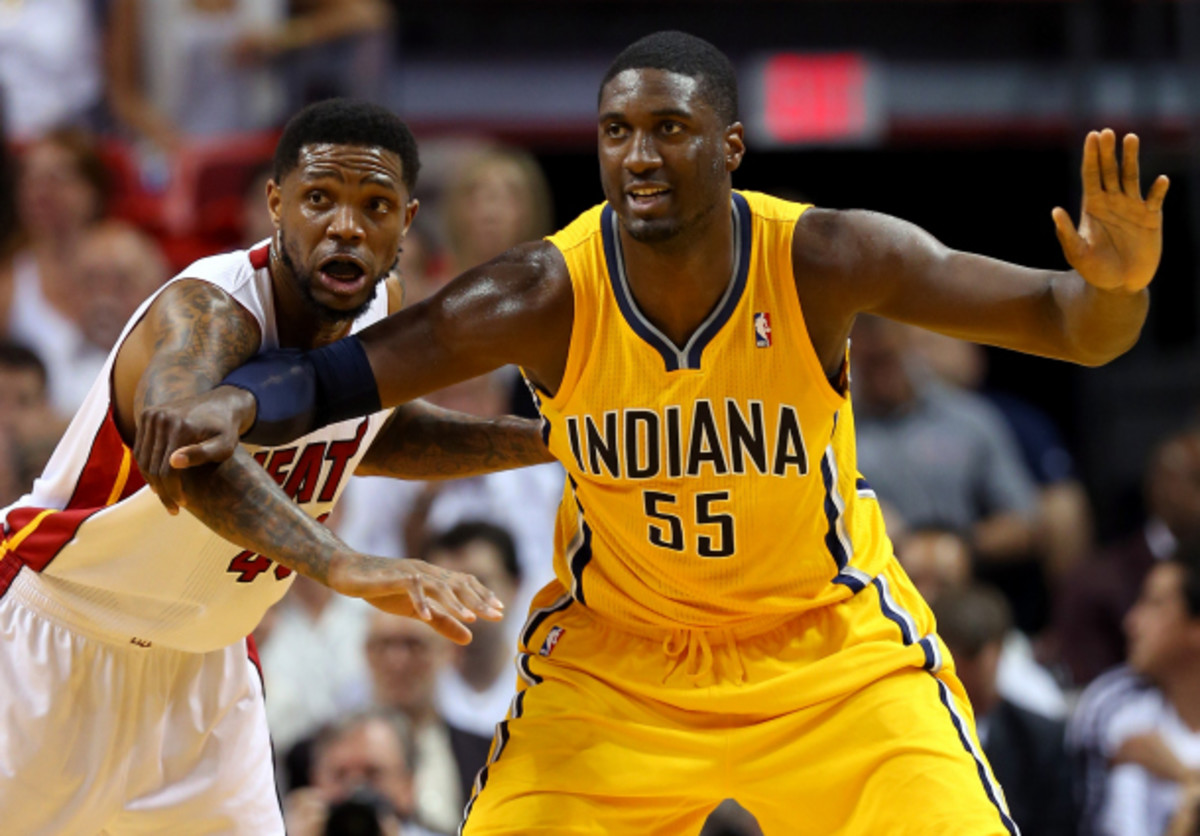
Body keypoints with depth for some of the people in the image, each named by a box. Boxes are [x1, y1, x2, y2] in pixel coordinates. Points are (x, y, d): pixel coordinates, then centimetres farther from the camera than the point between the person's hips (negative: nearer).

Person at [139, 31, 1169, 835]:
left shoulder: (824, 261, -23)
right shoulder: (545, 296, -22)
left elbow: (1064, 323, -21)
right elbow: (330, 374, -18)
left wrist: (1115, 286, -45)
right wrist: (237, 399, -41)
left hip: (831, 639, 0)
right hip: (617, 647, 1)